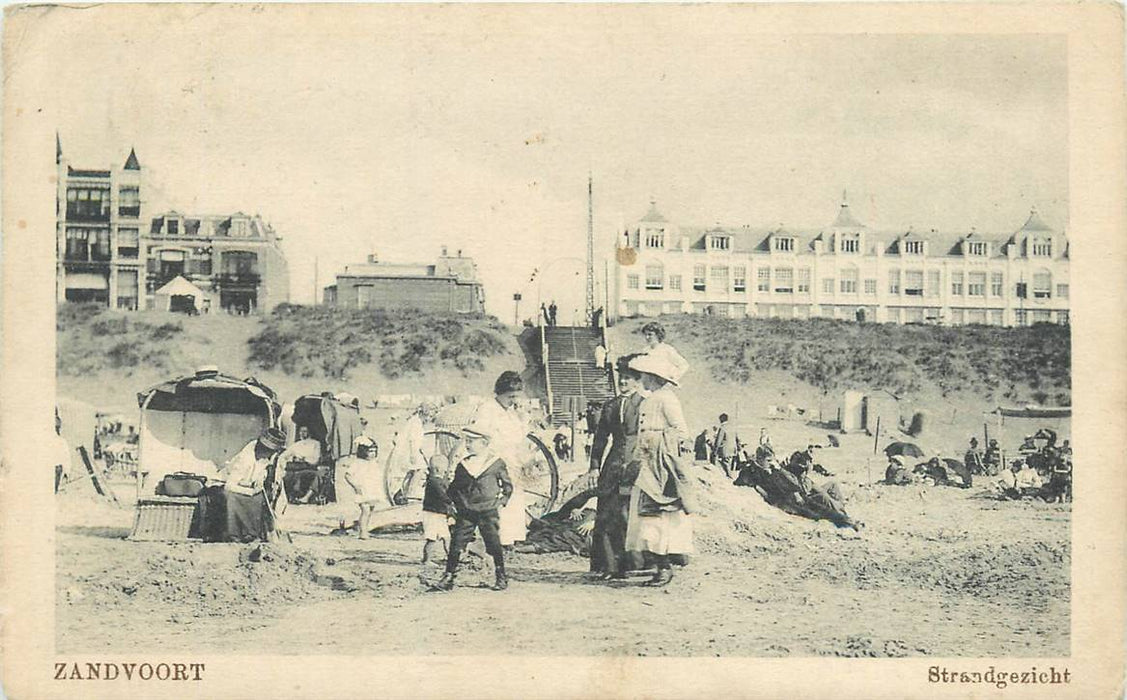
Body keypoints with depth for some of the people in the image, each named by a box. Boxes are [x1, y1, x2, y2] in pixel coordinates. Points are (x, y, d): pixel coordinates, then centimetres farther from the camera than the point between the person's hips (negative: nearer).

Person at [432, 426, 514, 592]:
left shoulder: (497, 463, -1)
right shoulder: (463, 465, 7)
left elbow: (508, 486, 8)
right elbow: (453, 488, 18)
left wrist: (501, 502, 0)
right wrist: (457, 504, 8)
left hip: (488, 512, -3)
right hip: (466, 513, 3)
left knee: (494, 545, 2)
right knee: (456, 545, -4)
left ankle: (501, 578, 17)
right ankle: (448, 578, 1)